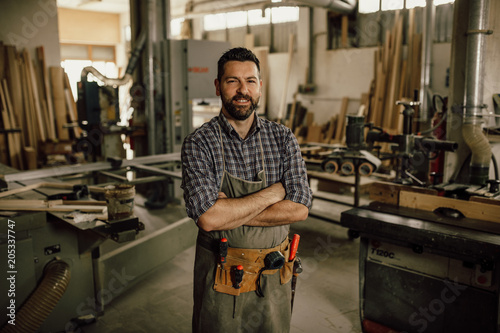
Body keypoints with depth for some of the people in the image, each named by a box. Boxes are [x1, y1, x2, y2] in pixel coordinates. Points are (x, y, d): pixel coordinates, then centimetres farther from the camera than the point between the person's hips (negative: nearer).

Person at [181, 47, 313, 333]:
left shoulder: (283, 138, -3)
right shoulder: (199, 144, -11)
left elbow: (299, 209, -12)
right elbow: (208, 218, -23)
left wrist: (230, 211, -19)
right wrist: (273, 193, -16)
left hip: (274, 275, 3)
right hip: (220, 276, -2)